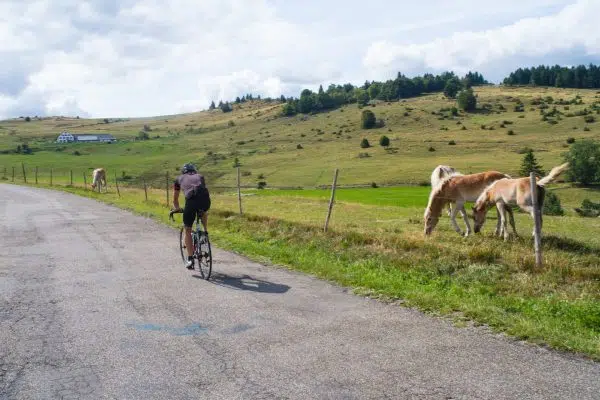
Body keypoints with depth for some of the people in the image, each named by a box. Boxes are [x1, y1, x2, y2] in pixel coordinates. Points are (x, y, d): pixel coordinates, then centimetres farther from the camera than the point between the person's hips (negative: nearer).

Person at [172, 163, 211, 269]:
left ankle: (190, 259, 10)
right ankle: (205, 233, 30)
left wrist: (177, 209, 57)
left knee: (188, 230, 15)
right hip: (205, 200, 2)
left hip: (191, 201, -2)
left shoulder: (179, 179, 30)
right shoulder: (200, 176, 34)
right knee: (203, 212, 40)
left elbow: (175, 199, 38)